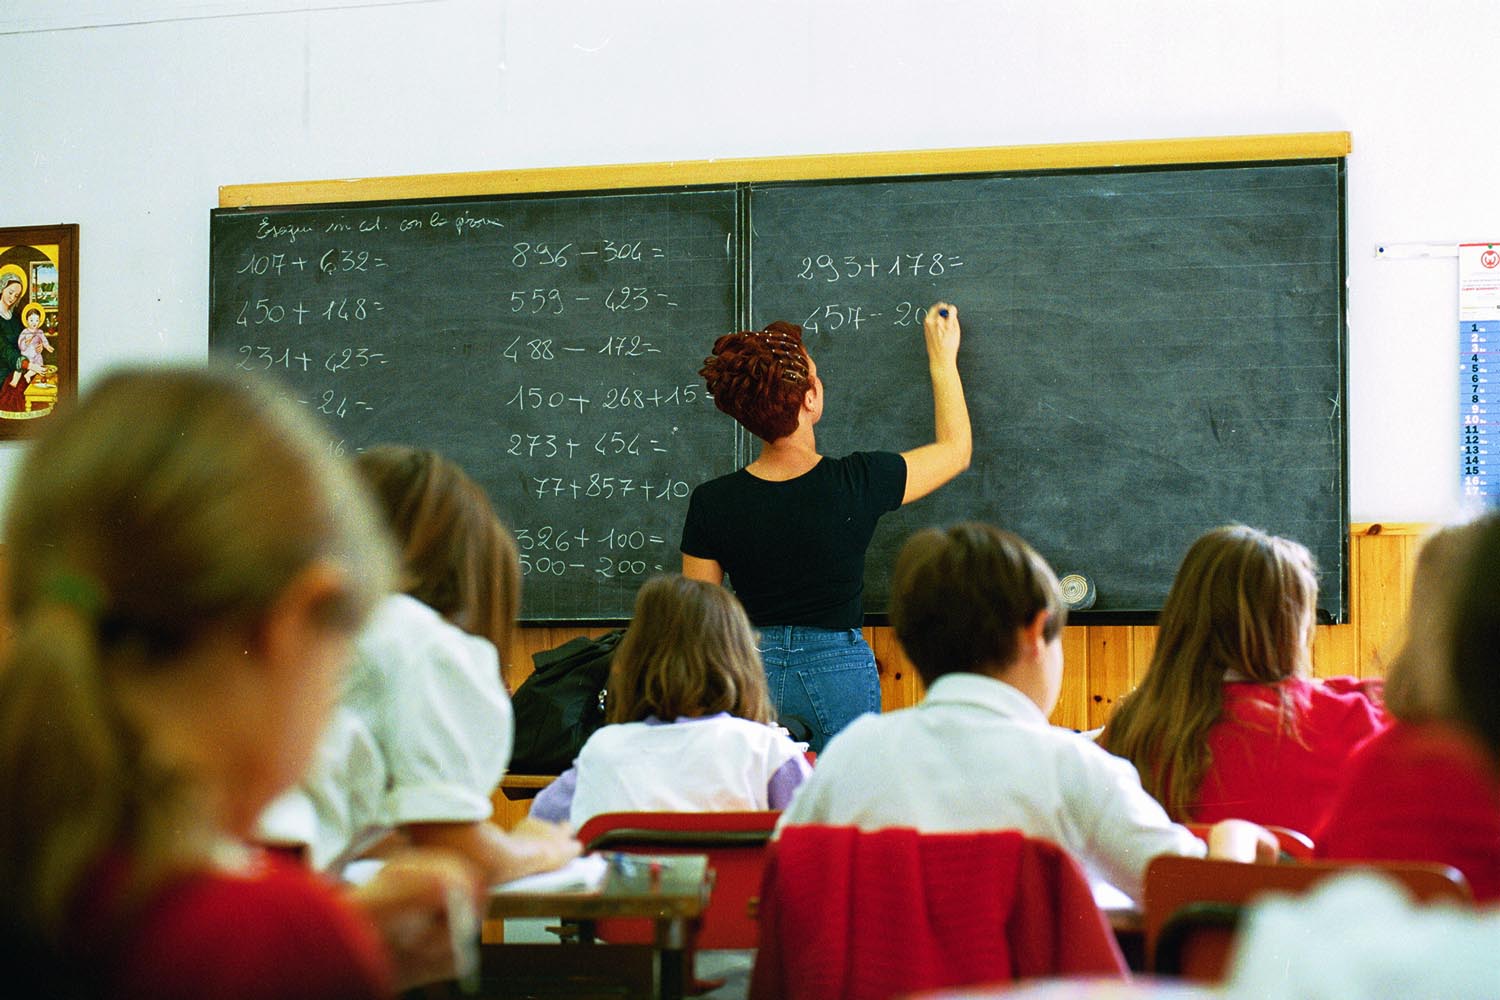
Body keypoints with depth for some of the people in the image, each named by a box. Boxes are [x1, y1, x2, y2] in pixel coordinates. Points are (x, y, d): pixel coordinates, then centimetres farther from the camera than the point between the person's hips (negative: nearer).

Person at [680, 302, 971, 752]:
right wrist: (943, 359, 18)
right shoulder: (858, 484, -13)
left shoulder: (711, 503, -9)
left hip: (750, 669, 2)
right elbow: (956, 448, 6)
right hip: (839, 671, -1)